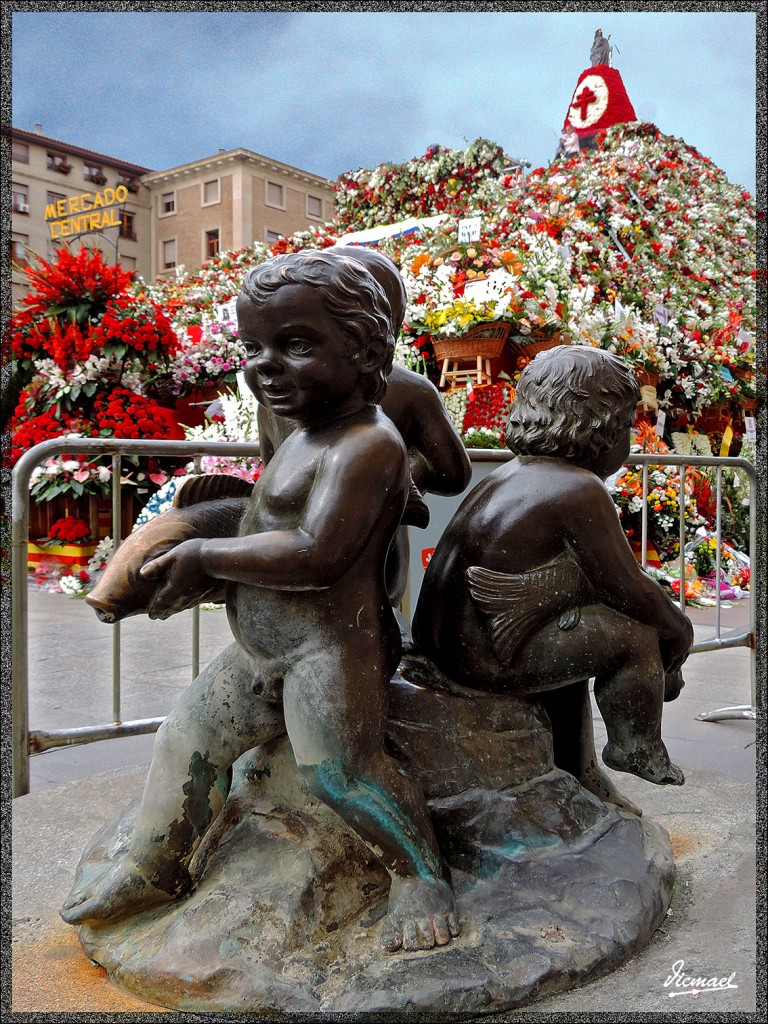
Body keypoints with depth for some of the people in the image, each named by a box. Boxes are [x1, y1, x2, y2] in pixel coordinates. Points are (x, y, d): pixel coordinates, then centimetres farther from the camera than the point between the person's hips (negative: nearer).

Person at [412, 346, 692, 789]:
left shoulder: (517, 471, 11)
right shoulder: (581, 491, -18)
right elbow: (631, 591, -13)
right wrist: (679, 632, 6)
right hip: (485, 660, -10)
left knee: (583, 630, 30)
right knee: (637, 635, -3)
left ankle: (575, 769, 39)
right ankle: (637, 749, 21)